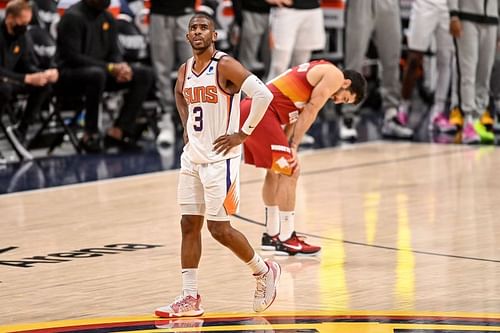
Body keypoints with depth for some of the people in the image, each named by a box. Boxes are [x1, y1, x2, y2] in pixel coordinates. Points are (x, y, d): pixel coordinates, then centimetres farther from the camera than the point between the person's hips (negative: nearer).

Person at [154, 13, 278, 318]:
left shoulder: (225, 66, -15)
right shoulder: (185, 71, 8)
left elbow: (263, 95, -23)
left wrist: (244, 133, -19)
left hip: (220, 158, -7)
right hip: (192, 158, 7)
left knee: (219, 228, -4)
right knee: (189, 225, 4)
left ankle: (264, 271, 19)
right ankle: (190, 298, 7)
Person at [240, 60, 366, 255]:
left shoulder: (317, 72, 28)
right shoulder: (334, 75, 0)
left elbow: (296, 116, 20)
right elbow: (310, 111, -8)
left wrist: (287, 147, 9)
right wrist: (293, 147, -7)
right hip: (261, 112, -10)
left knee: (276, 170, 22)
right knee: (290, 172, -6)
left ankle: (272, 235, 31)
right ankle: (286, 240, -3)